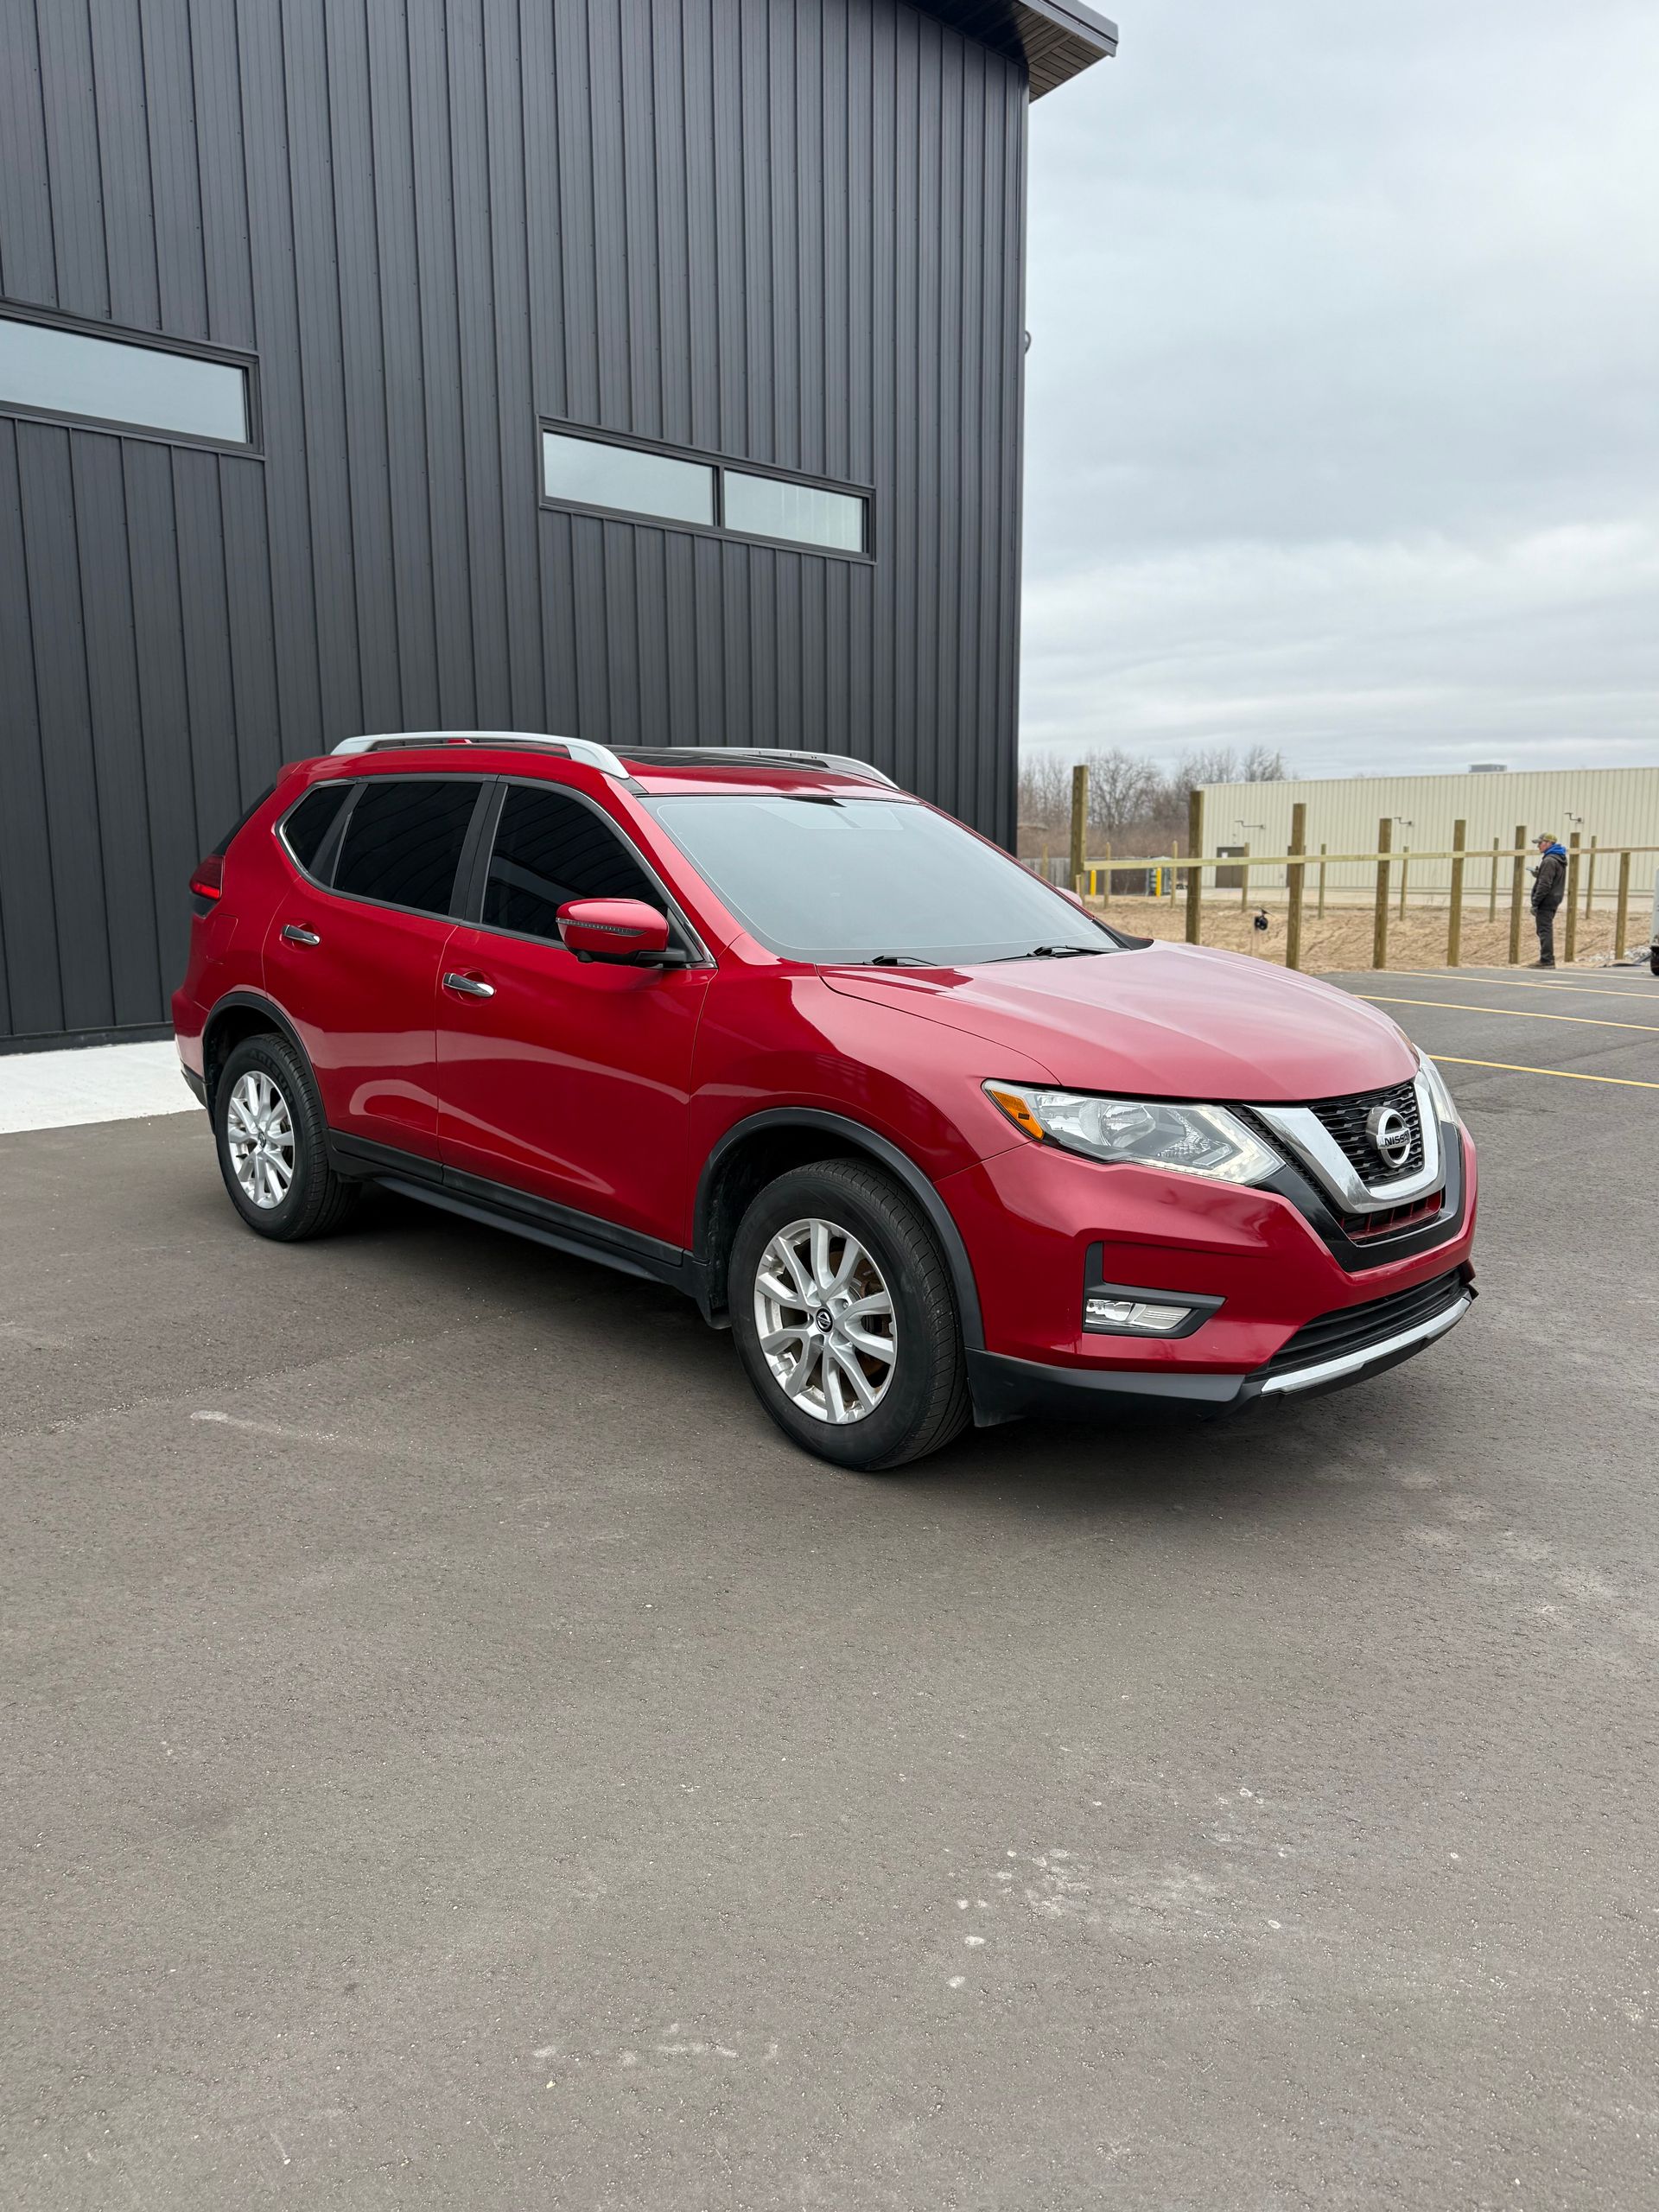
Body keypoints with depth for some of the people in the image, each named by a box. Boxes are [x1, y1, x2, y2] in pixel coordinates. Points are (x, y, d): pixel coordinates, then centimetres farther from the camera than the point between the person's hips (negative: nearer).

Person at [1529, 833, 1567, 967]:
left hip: (1546, 901, -10)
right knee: (1546, 930, 15)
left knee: (1544, 930, -9)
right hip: (1554, 899, 10)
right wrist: (1538, 874, 11)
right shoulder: (1560, 859, 17)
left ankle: (1546, 960, -10)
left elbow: (1545, 884, -20)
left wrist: (1535, 902, -18)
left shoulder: (1549, 860, -15)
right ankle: (1547, 959, 18)